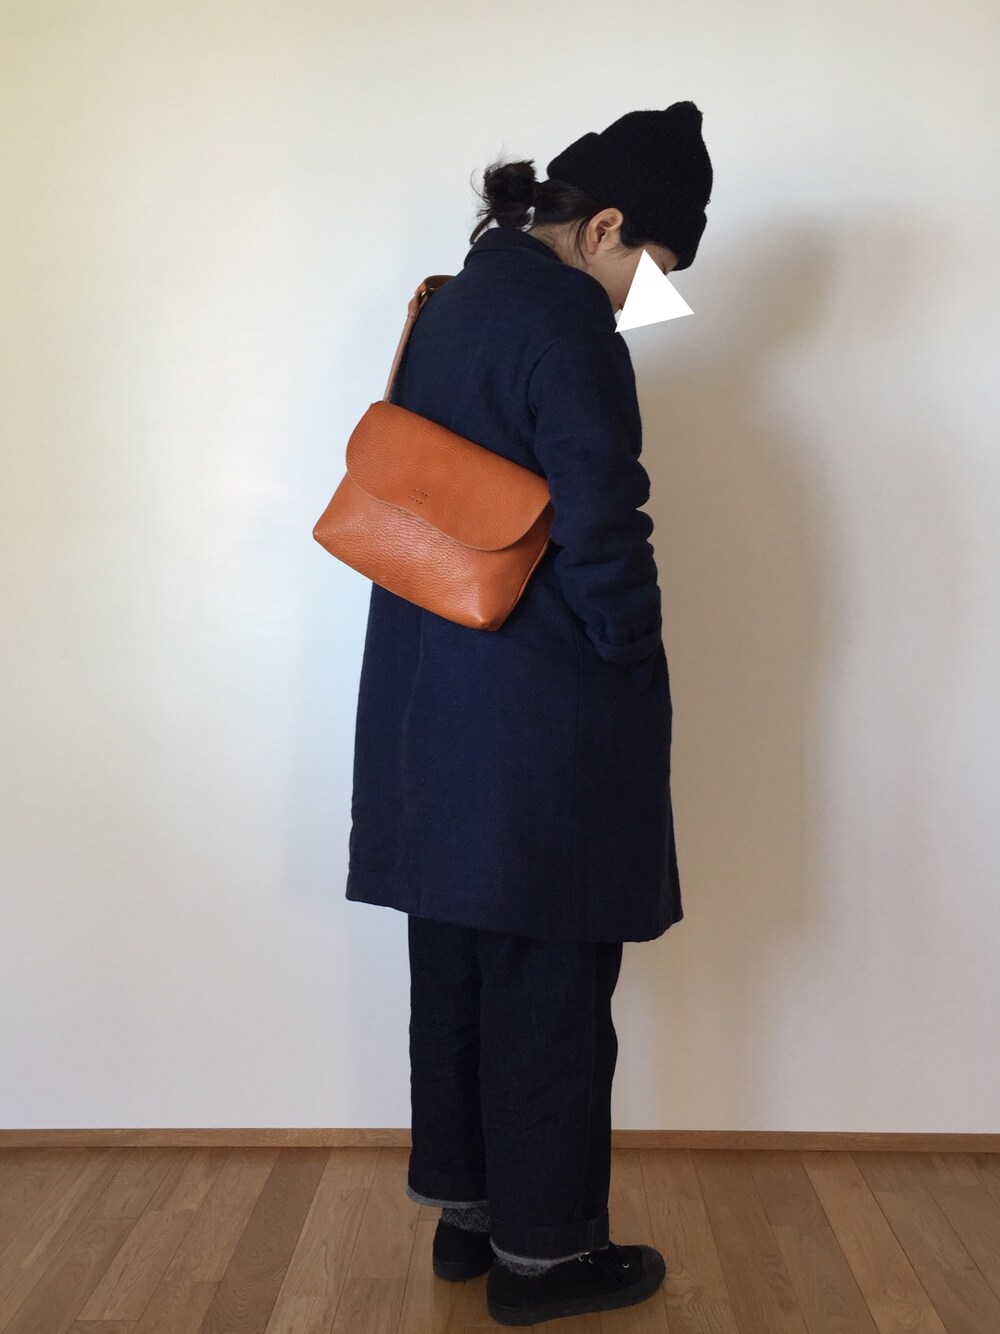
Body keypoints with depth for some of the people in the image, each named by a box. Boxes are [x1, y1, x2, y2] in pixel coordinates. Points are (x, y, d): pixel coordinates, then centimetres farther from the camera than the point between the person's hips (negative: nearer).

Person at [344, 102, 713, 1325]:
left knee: (455, 968, 16)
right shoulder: (569, 329, -16)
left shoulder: (450, 304, 10)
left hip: (432, 697, 9)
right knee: (551, 987, 5)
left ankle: (464, 1207, 32)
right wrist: (635, 662, -5)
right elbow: (601, 536, -20)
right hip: (547, 718, -9)